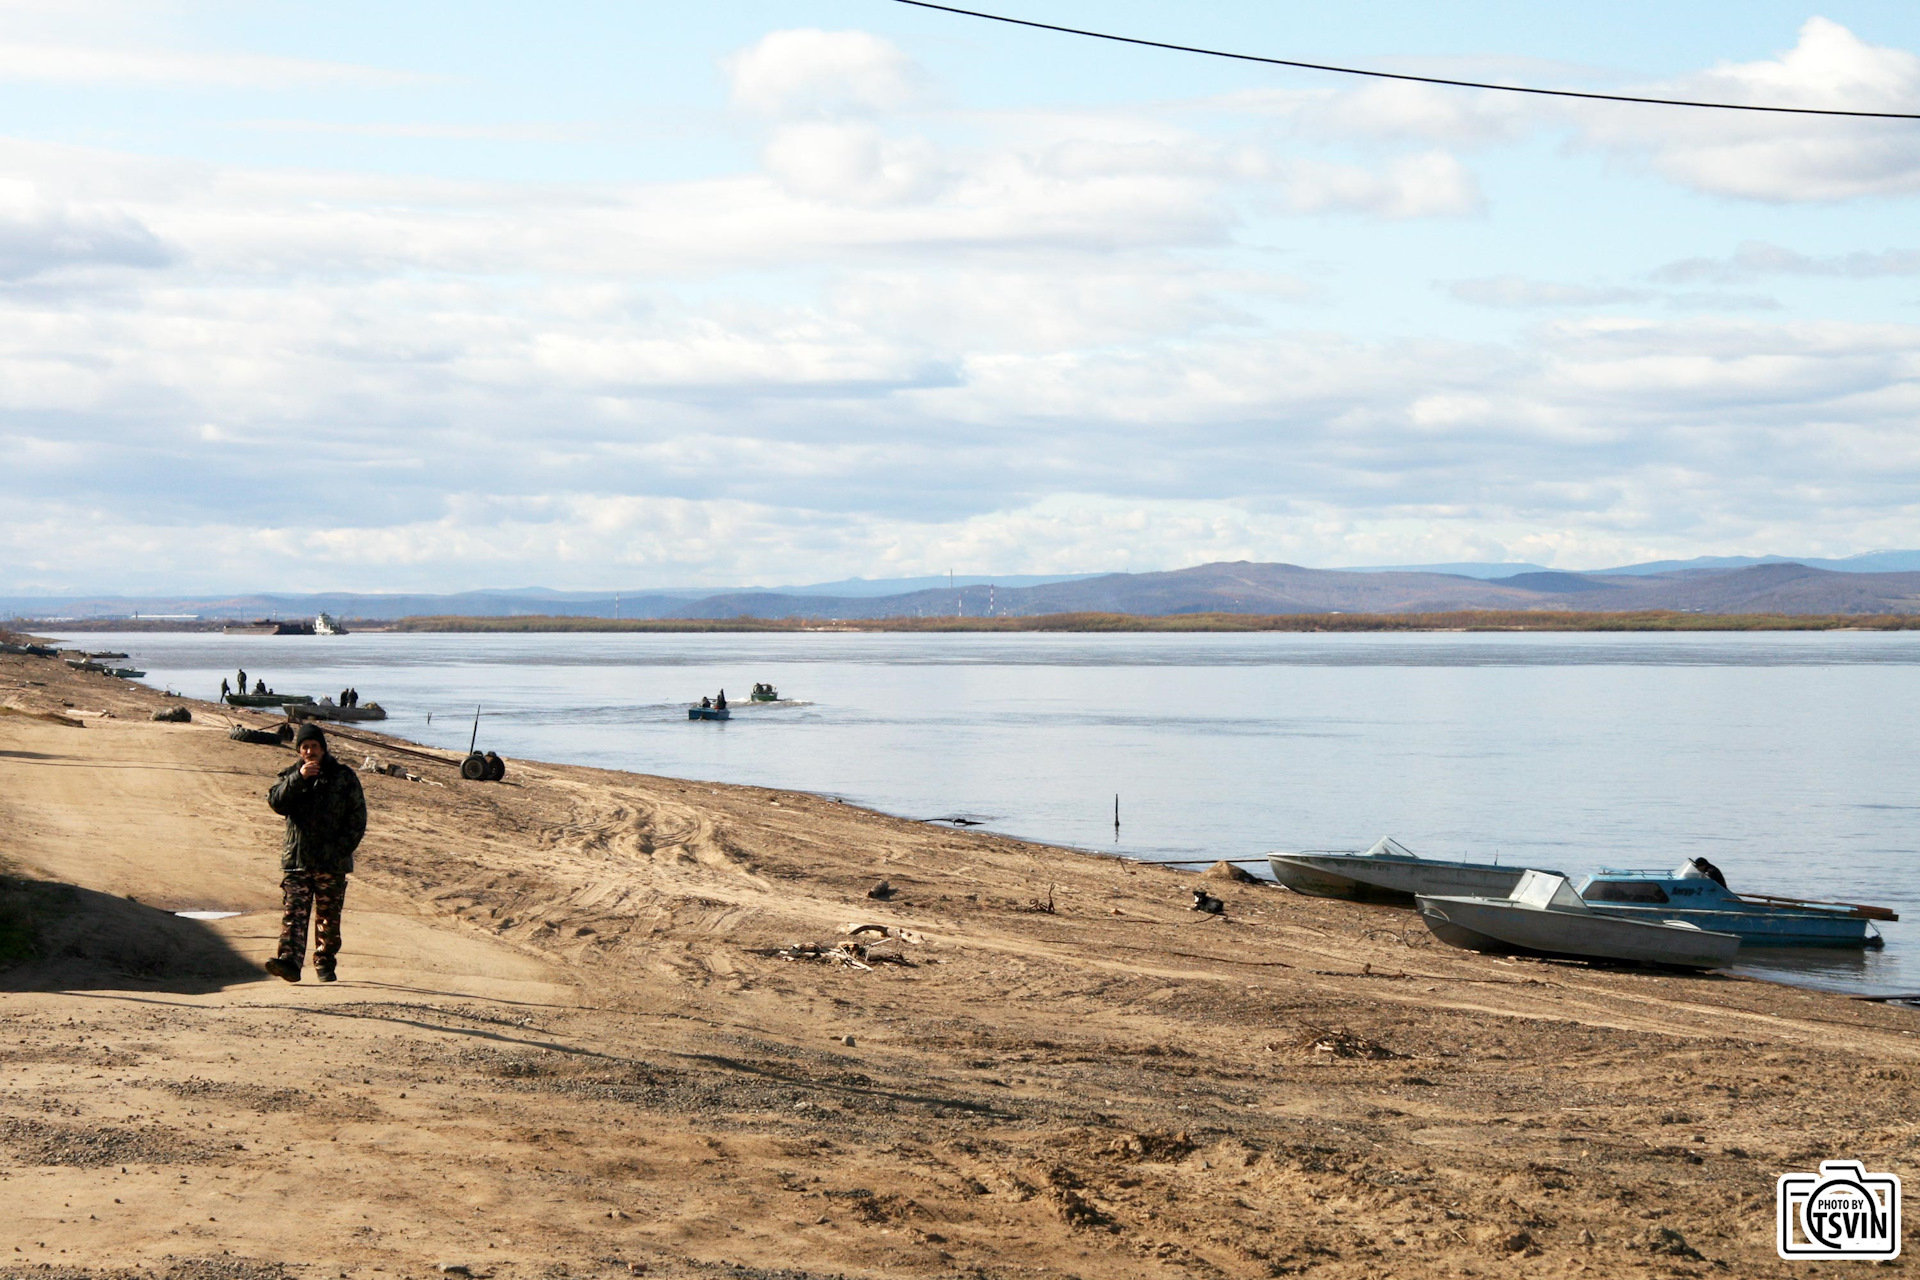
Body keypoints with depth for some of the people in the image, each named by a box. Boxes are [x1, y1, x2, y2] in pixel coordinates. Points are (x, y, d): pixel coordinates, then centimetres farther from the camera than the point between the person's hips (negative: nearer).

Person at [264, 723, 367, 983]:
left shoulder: (344, 777, 4)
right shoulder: (290, 775, 10)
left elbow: (357, 818, 3)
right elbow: (276, 802, -7)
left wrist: (341, 849, -8)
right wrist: (298, 779, -18)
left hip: (332, 863, -1)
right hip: (296, 858, 1)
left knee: (329, 916, 6)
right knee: (294, 912, -11)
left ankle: (324, 964, 18)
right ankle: (290, 961, -20)